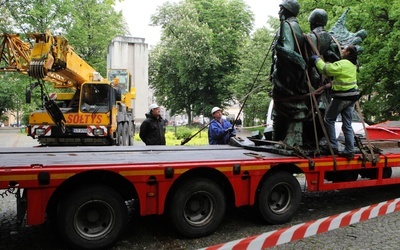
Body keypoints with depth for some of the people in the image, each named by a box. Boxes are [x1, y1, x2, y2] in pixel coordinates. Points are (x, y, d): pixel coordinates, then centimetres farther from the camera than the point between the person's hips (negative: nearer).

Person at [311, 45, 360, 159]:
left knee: (329, 120, 6)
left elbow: (325, 69, -16)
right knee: (347, 125, 10)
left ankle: (333, 146, 6)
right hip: (351, 97, 8)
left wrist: (317, 59, -3)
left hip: (342, 97, -8)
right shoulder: (352, 65, 15)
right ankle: (349, 151, 11)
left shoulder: (342, 64, -15)